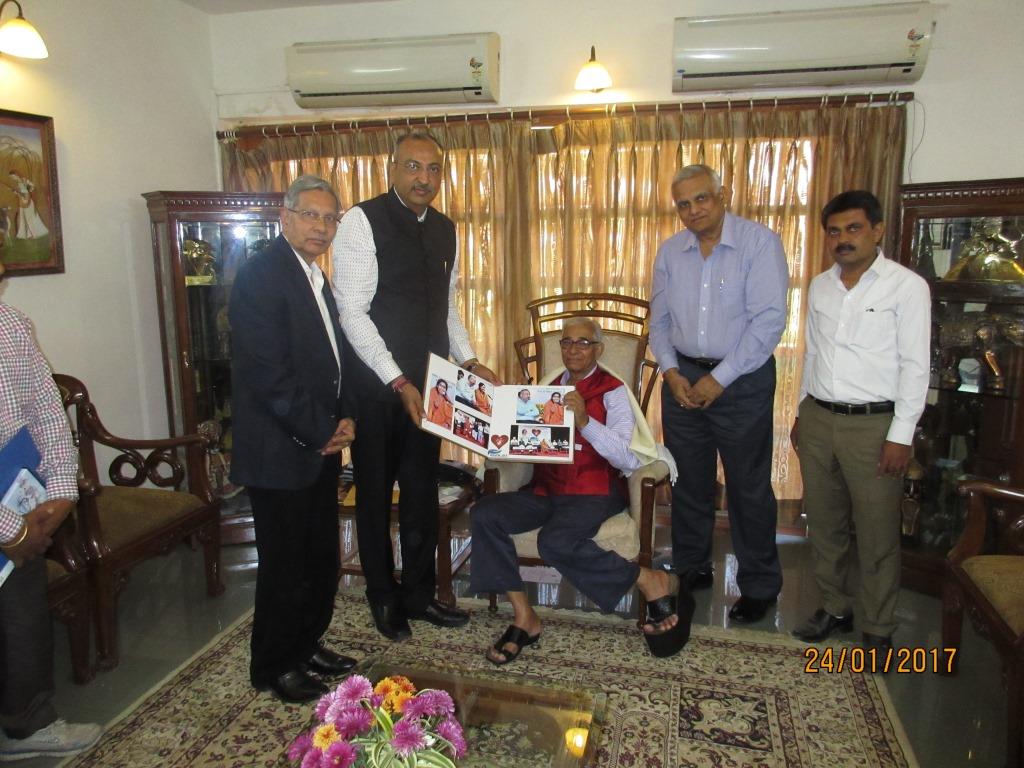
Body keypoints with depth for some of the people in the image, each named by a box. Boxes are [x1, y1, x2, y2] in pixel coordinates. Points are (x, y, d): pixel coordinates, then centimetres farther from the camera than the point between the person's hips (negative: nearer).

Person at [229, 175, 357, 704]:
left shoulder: (314, 277, 13)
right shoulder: (261, 274, -15)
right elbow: (268, 374, -22)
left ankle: (307, 646, 36)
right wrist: (322, 432, -14)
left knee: (322, 559, 17)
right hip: (280, 451, -8)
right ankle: (274, 667, 25)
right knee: (285, 564, 6)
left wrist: (341, 420, 3)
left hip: (319, 446, 9)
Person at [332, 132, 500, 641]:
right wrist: (398, 382, -20)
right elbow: (352, 312, -16)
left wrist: (468, 361, 4)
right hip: (376, 383, -5)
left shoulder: (444, 230, 10)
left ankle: (419, 595, 30)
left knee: (422, 491, 14)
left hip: (428, 383, 6)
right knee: (376, 493, 9)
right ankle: (384, 598, 28)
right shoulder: (362, 221, -10)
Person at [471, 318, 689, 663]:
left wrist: (585, 421, -24)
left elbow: (630, 459, -12)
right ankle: (523, 617, -9)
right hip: (545, 489, 6)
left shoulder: (611, 390, 0)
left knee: (555, 542, -33)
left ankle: (655, 583, -12)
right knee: (484, 513, -18)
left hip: (594, 492, -5)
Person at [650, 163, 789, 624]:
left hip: (742, 379, -4)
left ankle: (759, 587, 21)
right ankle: (691, 569, 31)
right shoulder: (670, 252, 6)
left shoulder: (760, 243, -10)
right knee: (688, 481, 13)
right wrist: (671, 371, -4)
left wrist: (720, 378, -17)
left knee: (749, 487, 5)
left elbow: (769, 320, -16)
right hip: (684, 377, 5)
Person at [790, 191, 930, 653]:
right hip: (818, 420, 5)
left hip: (874, 425, -5)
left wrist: (900, 436, -13)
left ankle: (878, 629, 21)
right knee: (823, 522, 14)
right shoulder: (820, 286, 10)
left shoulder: (907, 286, -7)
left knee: (876, 533, 4)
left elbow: (915, 366, -9)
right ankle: (834, 607, 32)